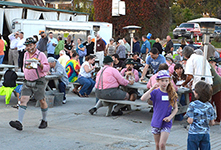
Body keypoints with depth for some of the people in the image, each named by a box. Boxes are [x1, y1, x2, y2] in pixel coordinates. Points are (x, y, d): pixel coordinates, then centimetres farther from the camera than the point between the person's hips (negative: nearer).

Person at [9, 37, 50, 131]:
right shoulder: (26, 54, 13)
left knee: (42, 101, 5)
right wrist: (26, 69, 12)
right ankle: (19, 122, -17)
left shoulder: (41, 55, -6)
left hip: (39, 82, -5)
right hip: (27, 82, 5)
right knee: (23, 100, -9)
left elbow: (47, 68, -13)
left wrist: (40, 64, -29)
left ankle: (44, 121, 24)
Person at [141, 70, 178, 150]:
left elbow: (175, 108, 6)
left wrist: (170, 117, -10)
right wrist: (152, 88, -26)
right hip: (156, 122, 1)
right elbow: (143, 98, -22)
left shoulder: (172, 93, -2)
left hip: (166, 123, -1)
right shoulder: (155, 92, -6)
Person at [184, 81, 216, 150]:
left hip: (194, 134, -3)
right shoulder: (209, 106, -2)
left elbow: (190, 121, -16)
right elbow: (212, 123, 1)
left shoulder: (192, 105, -14)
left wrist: (188, 119, 5)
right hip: (206, 134, 4)